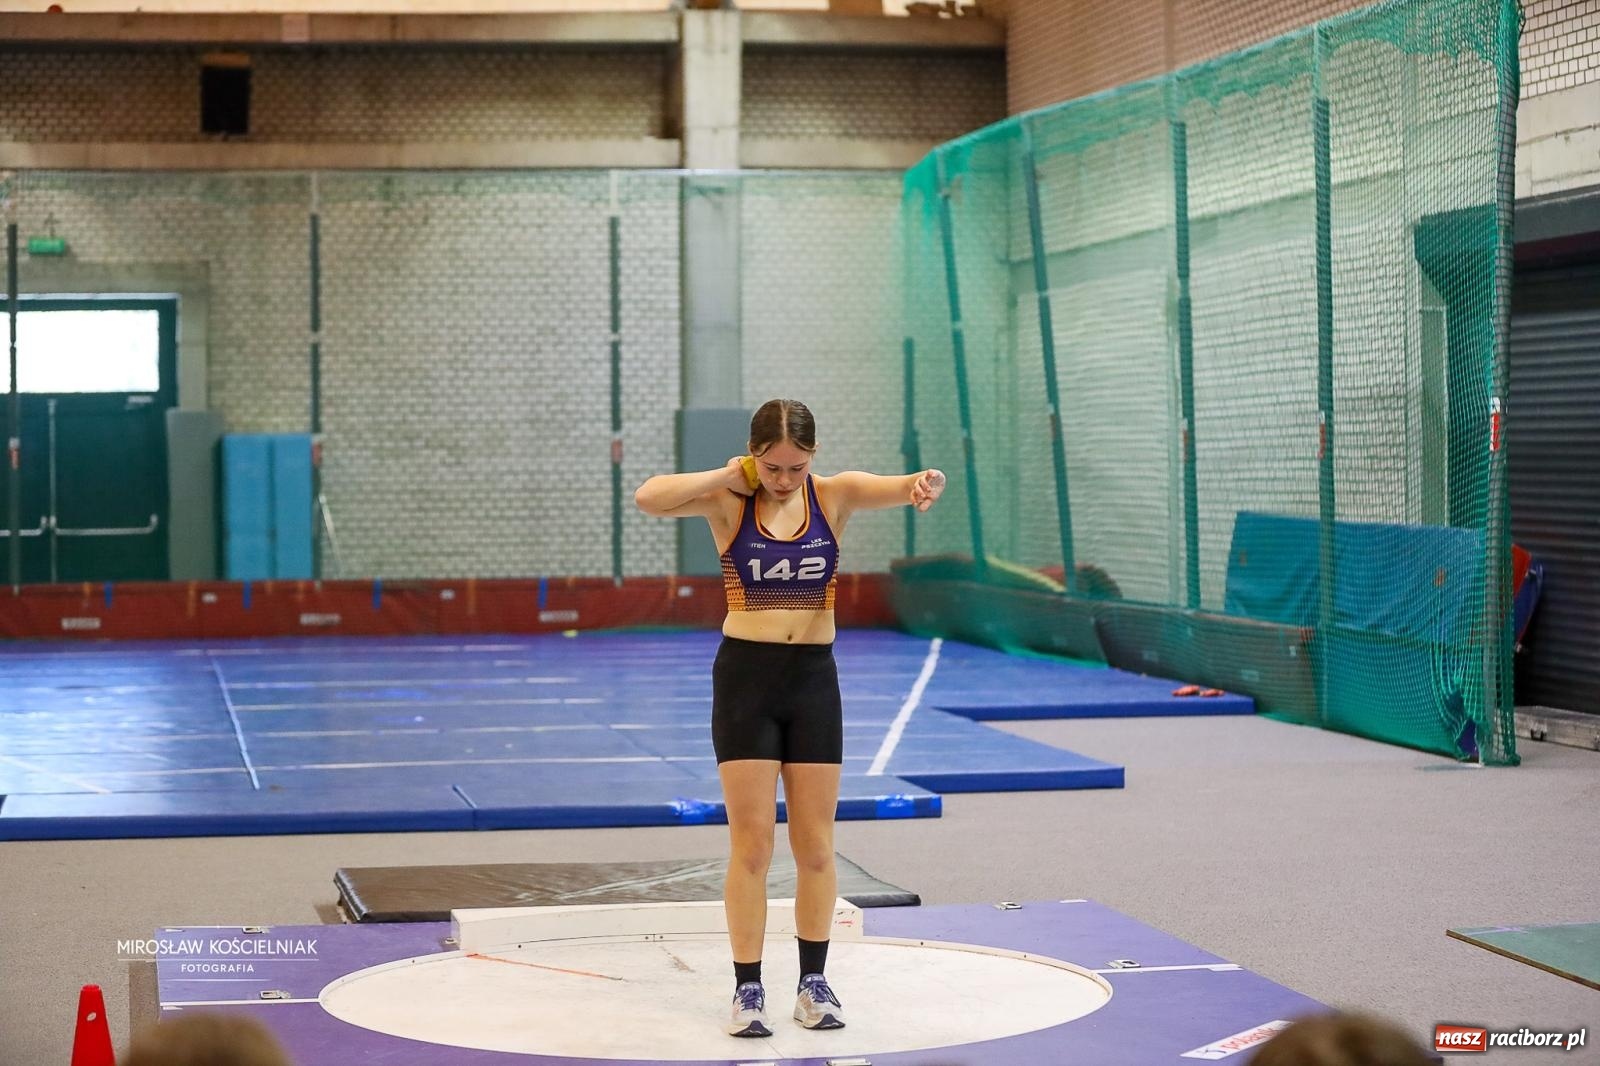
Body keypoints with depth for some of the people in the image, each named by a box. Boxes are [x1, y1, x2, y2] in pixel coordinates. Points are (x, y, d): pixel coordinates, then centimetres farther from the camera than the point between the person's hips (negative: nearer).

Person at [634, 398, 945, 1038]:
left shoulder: (835, 496, -2)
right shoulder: (728, 501, -5)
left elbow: (903, 488, -20)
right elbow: (648, 499, -20)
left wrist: (927, 484, -42)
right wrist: (726, 477, -17)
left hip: (813, 679, 2)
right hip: (745, 676, -2)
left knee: (816, 846, 8)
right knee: (751, 843, 0)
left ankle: (813, 984, 21)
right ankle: (748, 990, 8)